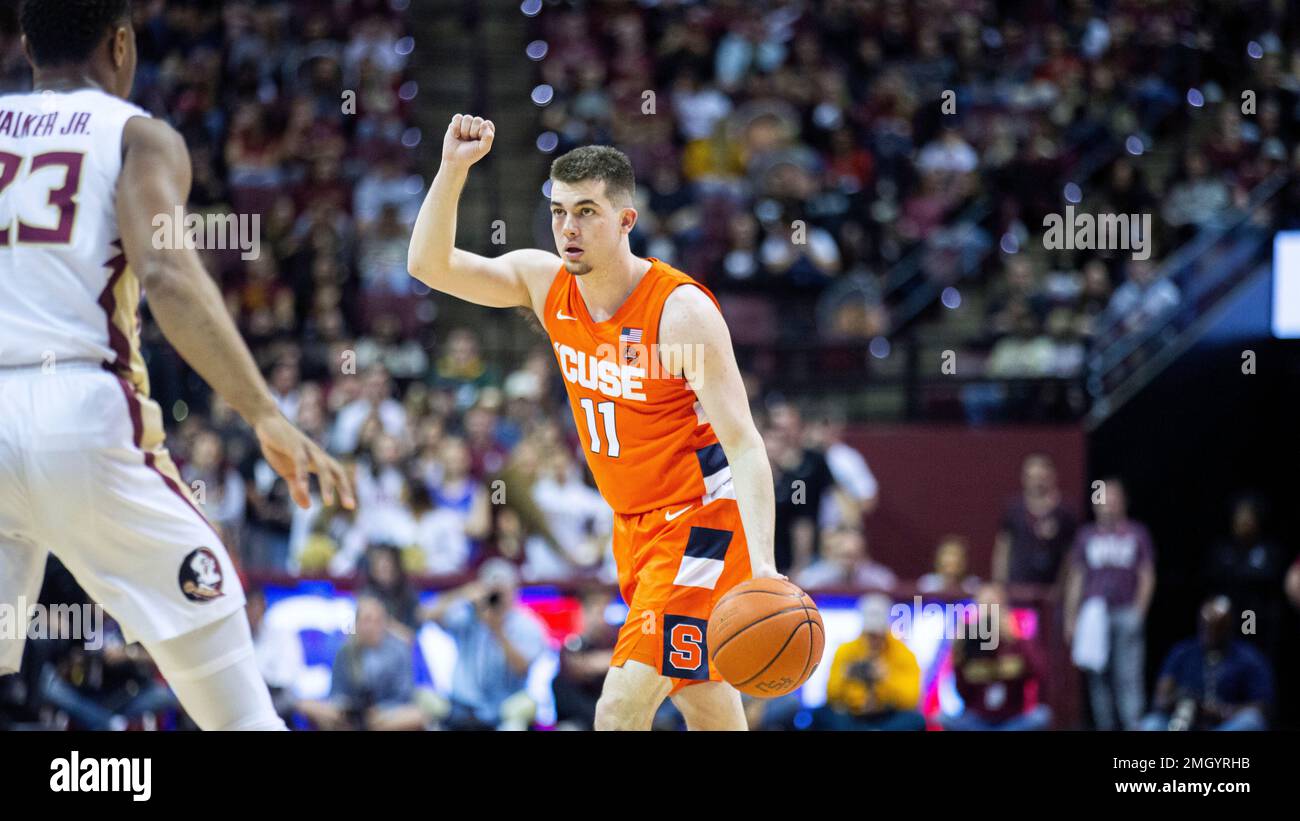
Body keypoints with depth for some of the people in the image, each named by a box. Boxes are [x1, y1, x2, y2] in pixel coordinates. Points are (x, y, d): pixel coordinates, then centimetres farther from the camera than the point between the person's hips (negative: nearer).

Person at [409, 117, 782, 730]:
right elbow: (431, 265, -1)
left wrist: (762, 566, -36)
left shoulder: (681, 310, -21)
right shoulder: (547, 283, -1)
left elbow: (744, 446, -25)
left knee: (620, 712, -19)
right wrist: (453, 168, -16)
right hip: (636, 522, 8)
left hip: (701, 519, -8)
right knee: (702, 703, 19)